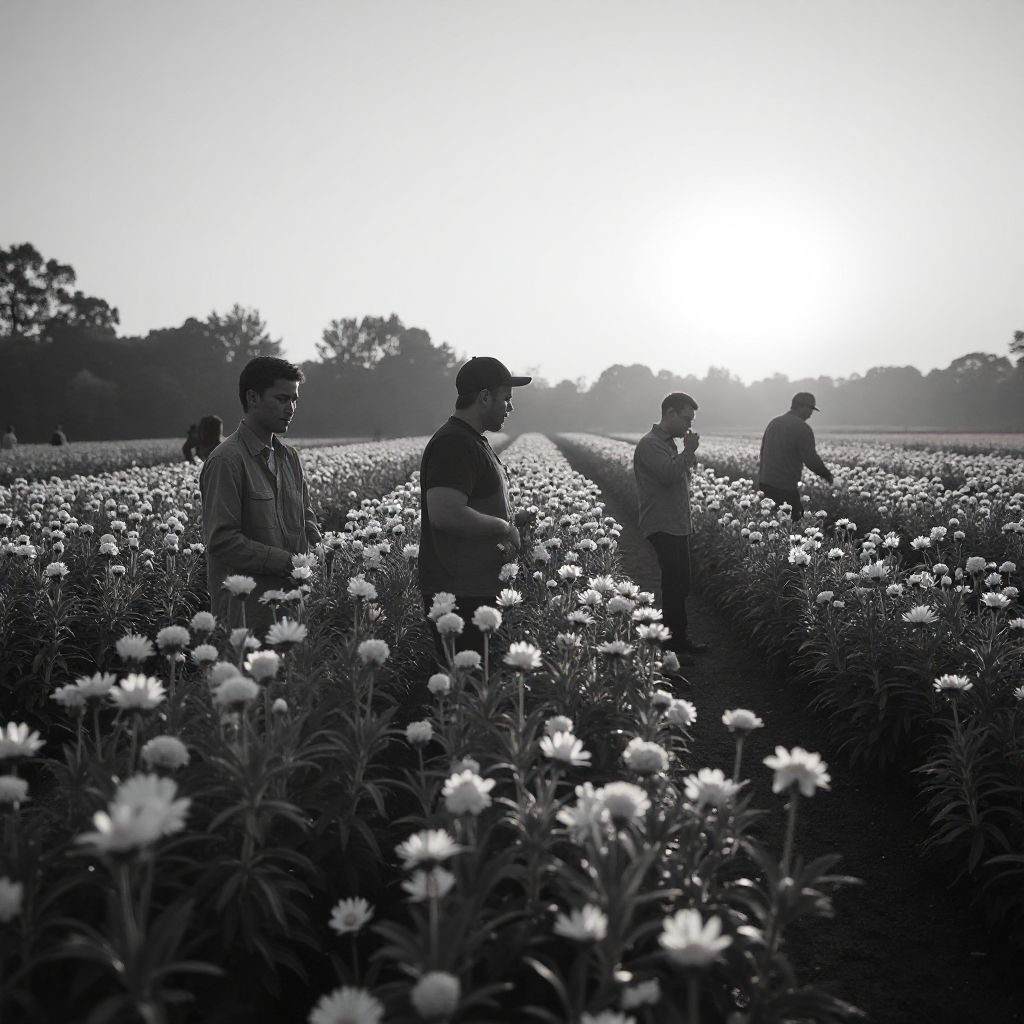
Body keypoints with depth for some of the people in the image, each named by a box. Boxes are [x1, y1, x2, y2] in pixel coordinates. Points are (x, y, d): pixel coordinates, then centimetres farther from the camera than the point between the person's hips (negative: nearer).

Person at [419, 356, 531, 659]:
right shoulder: (454, 445, -16)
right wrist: (504, 527, -14)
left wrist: (500, 535, 10)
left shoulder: (474, 441, 18)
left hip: (477, 587, 10)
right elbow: (446, 514, -28)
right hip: (459, 595, -10)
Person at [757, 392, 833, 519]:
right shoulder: (802, 428, -11)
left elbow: (763, 450, 18)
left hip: (764, 482, 8)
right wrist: (827, 474, 4)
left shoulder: (773, 423, 12)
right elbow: (811, 460, -14)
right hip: (785, 486, -8)